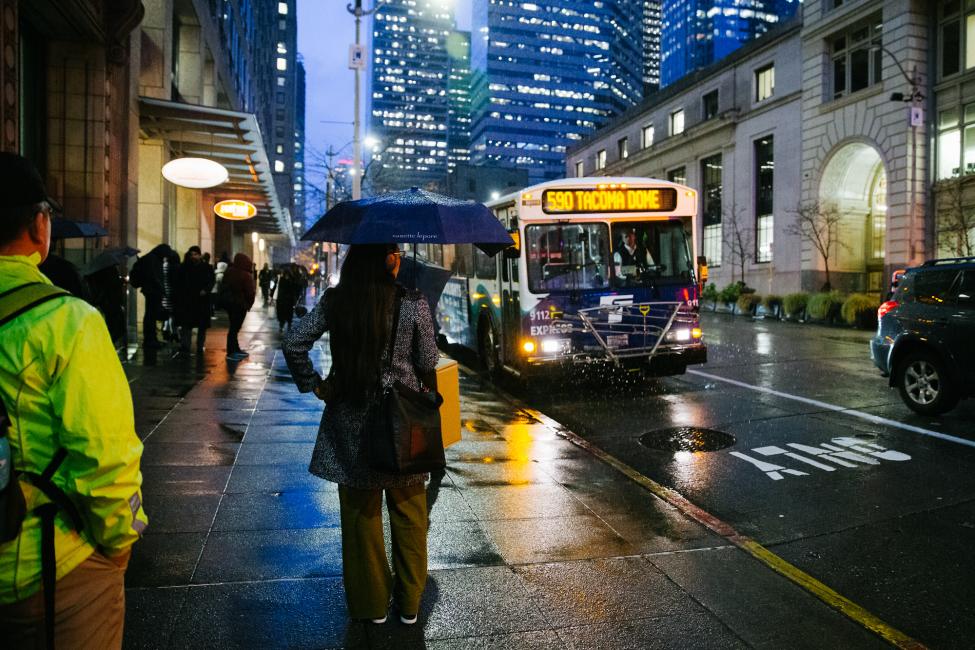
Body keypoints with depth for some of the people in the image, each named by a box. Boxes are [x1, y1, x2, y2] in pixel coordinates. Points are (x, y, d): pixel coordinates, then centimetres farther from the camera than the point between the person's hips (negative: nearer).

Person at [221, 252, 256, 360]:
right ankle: (231, 353, -1)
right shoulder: (245, 275, -19)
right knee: (235, 327, -4)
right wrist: (249, 304, -2)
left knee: (234, 326, 16)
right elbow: (250, 292, -17)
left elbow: (224, 287, 13)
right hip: (240, 303, -8)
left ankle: (235, 349, 25)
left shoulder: (229, 271, 5)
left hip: (228, 301, 8)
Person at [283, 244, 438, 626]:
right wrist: (428, 401, 12)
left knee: (361, 513, 14)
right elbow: (427, 365, -5)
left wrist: (312, 384, 4)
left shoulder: (335, 301, -5)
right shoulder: (414, 304, -9)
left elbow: (294, 343, -7)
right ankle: (409, 604, 27)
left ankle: (371, 604, 27)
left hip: (351, 422, 1)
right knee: (407, 513, 14)